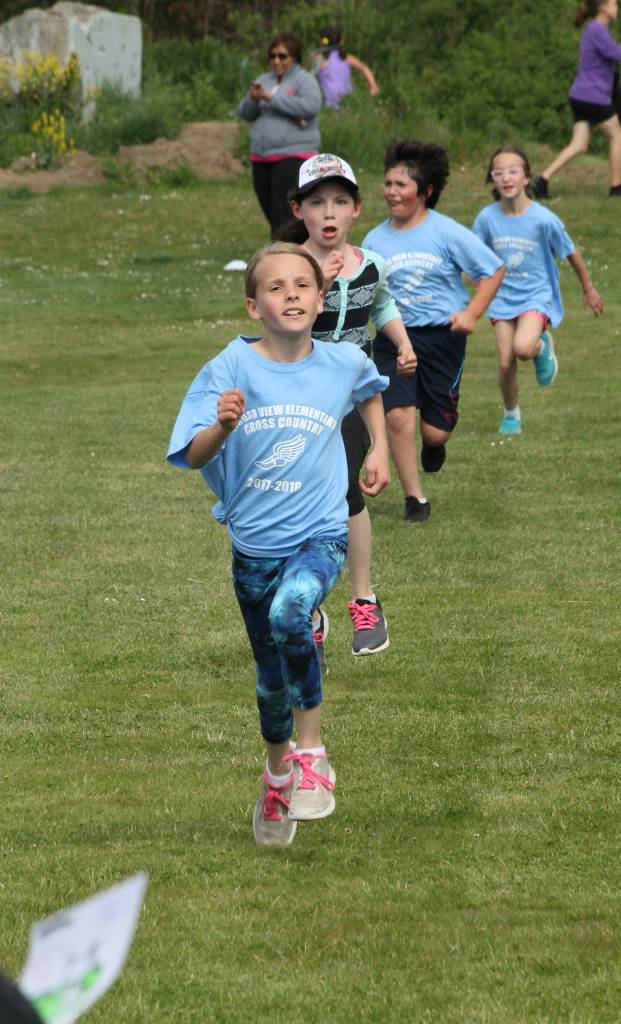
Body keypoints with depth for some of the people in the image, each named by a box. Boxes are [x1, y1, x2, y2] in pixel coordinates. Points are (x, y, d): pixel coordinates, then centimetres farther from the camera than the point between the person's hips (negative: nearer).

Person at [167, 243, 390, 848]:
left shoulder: (343, 363, -4)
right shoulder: (233, 366, -10)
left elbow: (370, 392, 23)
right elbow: (194, 457, -16)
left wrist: (380, 450, 14)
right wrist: (223, 426, -35)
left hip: (320, 533, -1)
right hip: (254, 542, 1)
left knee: (289, 614, -32)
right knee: (271, 672, 13)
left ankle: (311, 752, -17)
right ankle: (277, 770, 42)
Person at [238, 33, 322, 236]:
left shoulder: (304, 80, -2)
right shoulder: (264, 81, 18)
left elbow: (310, 107, -21)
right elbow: (245, 113, 13)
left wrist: (271, 98, -18)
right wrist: (253, 100, -11)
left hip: (293, 156, -7)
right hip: (262, 158, 7)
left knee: (284, 216, -15)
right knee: (272, 216, 10)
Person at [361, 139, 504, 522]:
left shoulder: (447, 233, -6)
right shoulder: (375, 240, 3)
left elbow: (493, 270, 0)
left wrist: (471, 313, -10)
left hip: (442, 336, -2)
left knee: (435, 429, -1)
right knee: (398, 415, -15)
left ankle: (434, 444, 39)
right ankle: (414, 497, -1)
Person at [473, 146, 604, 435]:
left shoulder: (543, 219, -16)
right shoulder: (487, 218, -8)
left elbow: (571, 254, -1)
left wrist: (588, 289, 9)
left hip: (537, 294, -3)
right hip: (503, 297, 3)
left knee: (523, 347, -30)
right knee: (505, 363, -1)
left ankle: (542, 346, 8)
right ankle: (511, 414, 27)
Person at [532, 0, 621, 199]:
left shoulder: (593, 30, 16)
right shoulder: (598, 30, -15)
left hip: (580, 95, 9)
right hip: (593, 97, -9)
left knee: (579, 145, 4)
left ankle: (543, 179, -6)